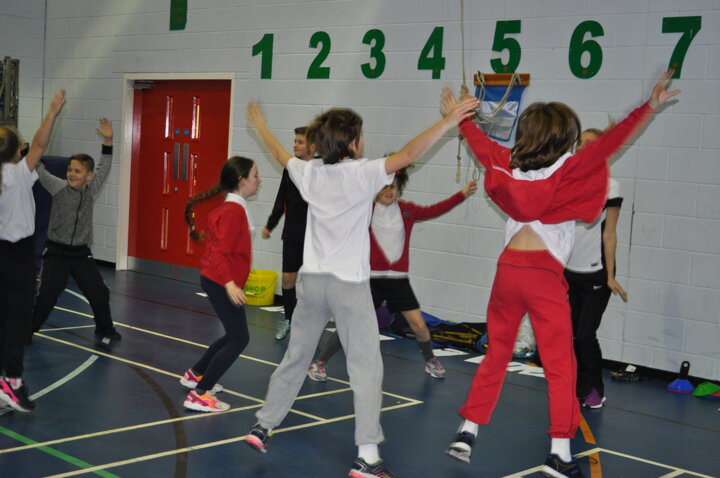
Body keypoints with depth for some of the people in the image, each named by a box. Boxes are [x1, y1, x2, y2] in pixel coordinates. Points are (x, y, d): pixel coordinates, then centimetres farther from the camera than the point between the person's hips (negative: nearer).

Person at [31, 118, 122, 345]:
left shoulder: (91, 190, 2)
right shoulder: (59, 187, -5)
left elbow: (104, 168, 4)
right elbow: (38, 169, -11)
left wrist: (107, 141, -4)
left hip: (81, 253, 3)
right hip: (56, 252, -3)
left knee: (99, 293, 5)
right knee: (46, 294, -7)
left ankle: (105, 330, 25)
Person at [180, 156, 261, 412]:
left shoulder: (233, 208, 11)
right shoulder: (234, 211, -19)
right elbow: (220, 252, -25)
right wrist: (230, 283, -33)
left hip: (219, 281, 10)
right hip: (221, 283, -10)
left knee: (234, 336, 20)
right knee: (239, 339, -9)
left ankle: (195, 375, 34)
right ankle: (199, 395, -8)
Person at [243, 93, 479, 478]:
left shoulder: (310, 172, 4)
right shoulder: (362, 174, -13)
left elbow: (281, 155, 23)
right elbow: (408, 154, -21)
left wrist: (260, 126, 42)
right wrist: (449, 120, -18)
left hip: (311, 280, 6)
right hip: (349, 284, -6)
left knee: (295, 358, 19)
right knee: (366, 367, -3)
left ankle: (262, 426, 27)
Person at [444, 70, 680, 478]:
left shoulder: (510, 166, 6)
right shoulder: (567, 171, -7)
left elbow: (482, 142, 21)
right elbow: (610, 142, -9)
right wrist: (650, 107, -4)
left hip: (507, 269, 5)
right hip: (544, 274, -5)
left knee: (496, 356, 17)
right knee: (561, 366, 1)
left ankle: (468, 431, 18)